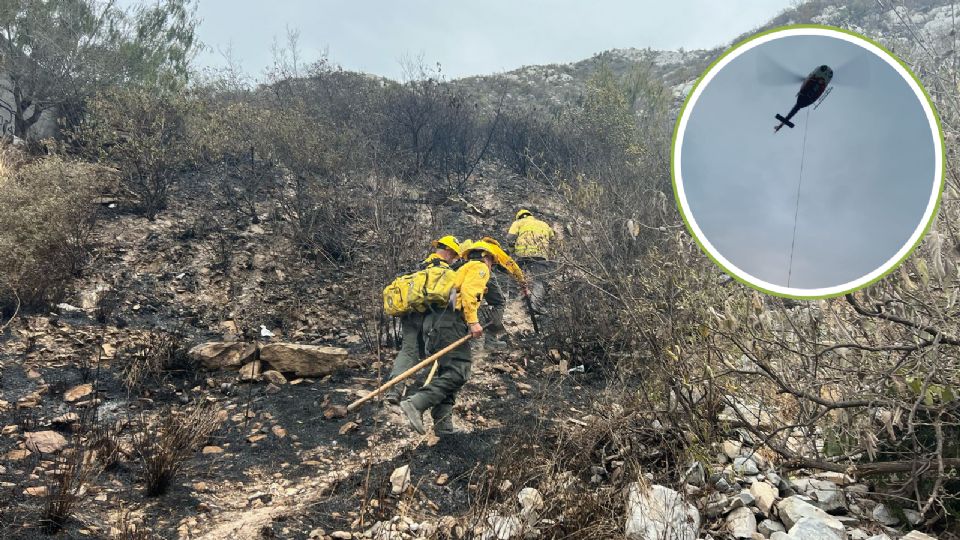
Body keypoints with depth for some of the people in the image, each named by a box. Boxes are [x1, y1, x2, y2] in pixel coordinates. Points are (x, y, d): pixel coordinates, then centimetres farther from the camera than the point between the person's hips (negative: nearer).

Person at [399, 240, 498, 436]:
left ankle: (443, 425, 7)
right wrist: (473, 322, -17)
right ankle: (416, 403, -25)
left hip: (434, 323, 10)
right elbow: (468, 291, -12)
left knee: (448, 373, 10)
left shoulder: (463, 270, 35)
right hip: (449, 321, -10)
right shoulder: (479, 267, 8)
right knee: (458, 372, -15)